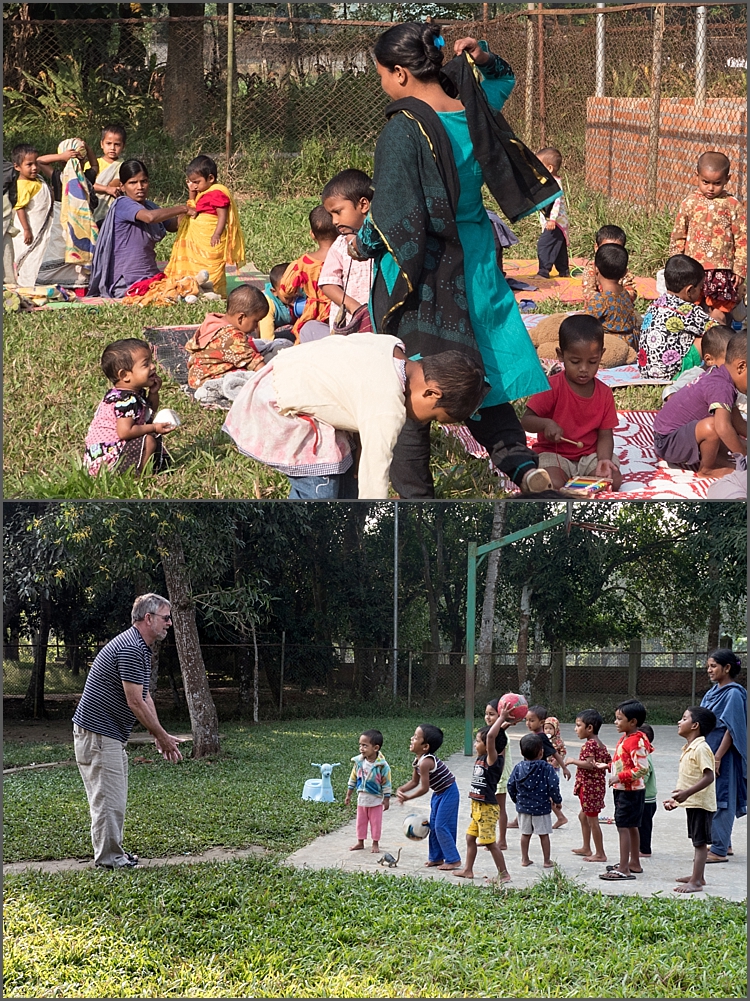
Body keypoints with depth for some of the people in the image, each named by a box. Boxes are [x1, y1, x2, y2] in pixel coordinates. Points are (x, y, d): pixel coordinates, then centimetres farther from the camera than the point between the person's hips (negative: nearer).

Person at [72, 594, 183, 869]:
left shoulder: (141, 648, 14)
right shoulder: (130, 650, -21)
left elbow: (145, 697, 18)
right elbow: (135, 703, -22)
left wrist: (159, 736, 11)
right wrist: (163, 737, -13)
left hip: (112, 736, 11)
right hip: (97, 734, -11)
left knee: (115, 797, 16)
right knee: (108, 798, -6)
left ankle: (112, 853, 23)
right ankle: (108, 857, -1)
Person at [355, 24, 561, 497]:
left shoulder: (403, 129, -22)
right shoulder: (474, 111, -2)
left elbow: (393, 218, -20)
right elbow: (504, 80, 23)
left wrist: (363, 243, -2)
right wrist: (481, 59, 3)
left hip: (416, 271, -7)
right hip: (474, 260, 7)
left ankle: (415, 492, 9)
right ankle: (521, 462, 6)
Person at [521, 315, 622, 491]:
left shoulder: (604, 394, 1)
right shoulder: (552, 388, -9)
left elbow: (605, 436, 0)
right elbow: (526, 421, -10)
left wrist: (603, 460, -21)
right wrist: (546, 424, -33)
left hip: (589, 457, 4)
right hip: (553, 454, -4)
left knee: (614, 480, -23)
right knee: (553, 485, -35)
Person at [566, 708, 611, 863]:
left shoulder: (589, 744, -18)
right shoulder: (601, 745, 11)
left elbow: (589, 765, -27)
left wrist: (573, 761, -17)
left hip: (589, 786, -10)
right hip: (597, 785, 10)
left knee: (592, 819, -4)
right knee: (584, 816, 24)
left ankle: (600, 854, 0)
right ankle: (586, 848, 33)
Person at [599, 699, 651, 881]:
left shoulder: (636, 742, -21)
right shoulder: (625, 739, 11)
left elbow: (641, 769, -26)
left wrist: (619, 777, -25)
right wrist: (607, 766, 14)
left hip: (630, 790, -11)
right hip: (623, 789, 11)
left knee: (623, 826, -9)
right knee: (631, 827, 19)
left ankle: (623, 869, -9)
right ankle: (634, 863, 30)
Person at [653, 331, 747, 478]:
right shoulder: (722, 388, -27)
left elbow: (738, 423, 16)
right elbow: (723, 428, -41)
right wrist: (745, 455, -31)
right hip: (667, 442, -11)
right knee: (711, 426, -36)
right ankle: (707, 469, -14)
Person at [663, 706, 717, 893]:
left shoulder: (701, 749, -18)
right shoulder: (689, 749, 13)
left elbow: (709, 776, -26)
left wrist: (687, 793, -31)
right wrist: (677, 799, 20)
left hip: (701, 804, -10)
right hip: (692, 803, 10)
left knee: (700, 842, -7)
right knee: (697, 841, 17)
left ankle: (695, 882, -7)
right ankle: (698, 876, 26)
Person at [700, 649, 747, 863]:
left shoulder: (733, 694, -14)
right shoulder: (713, 692, 12)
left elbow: (731, 729, -17)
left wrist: (718, 757, -20)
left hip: (723, 752, -9)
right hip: (708, 749, 9)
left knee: (720, 799, -7)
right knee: (710, 798, 14)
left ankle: (719, 850, -5)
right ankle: (724, 843, 24)